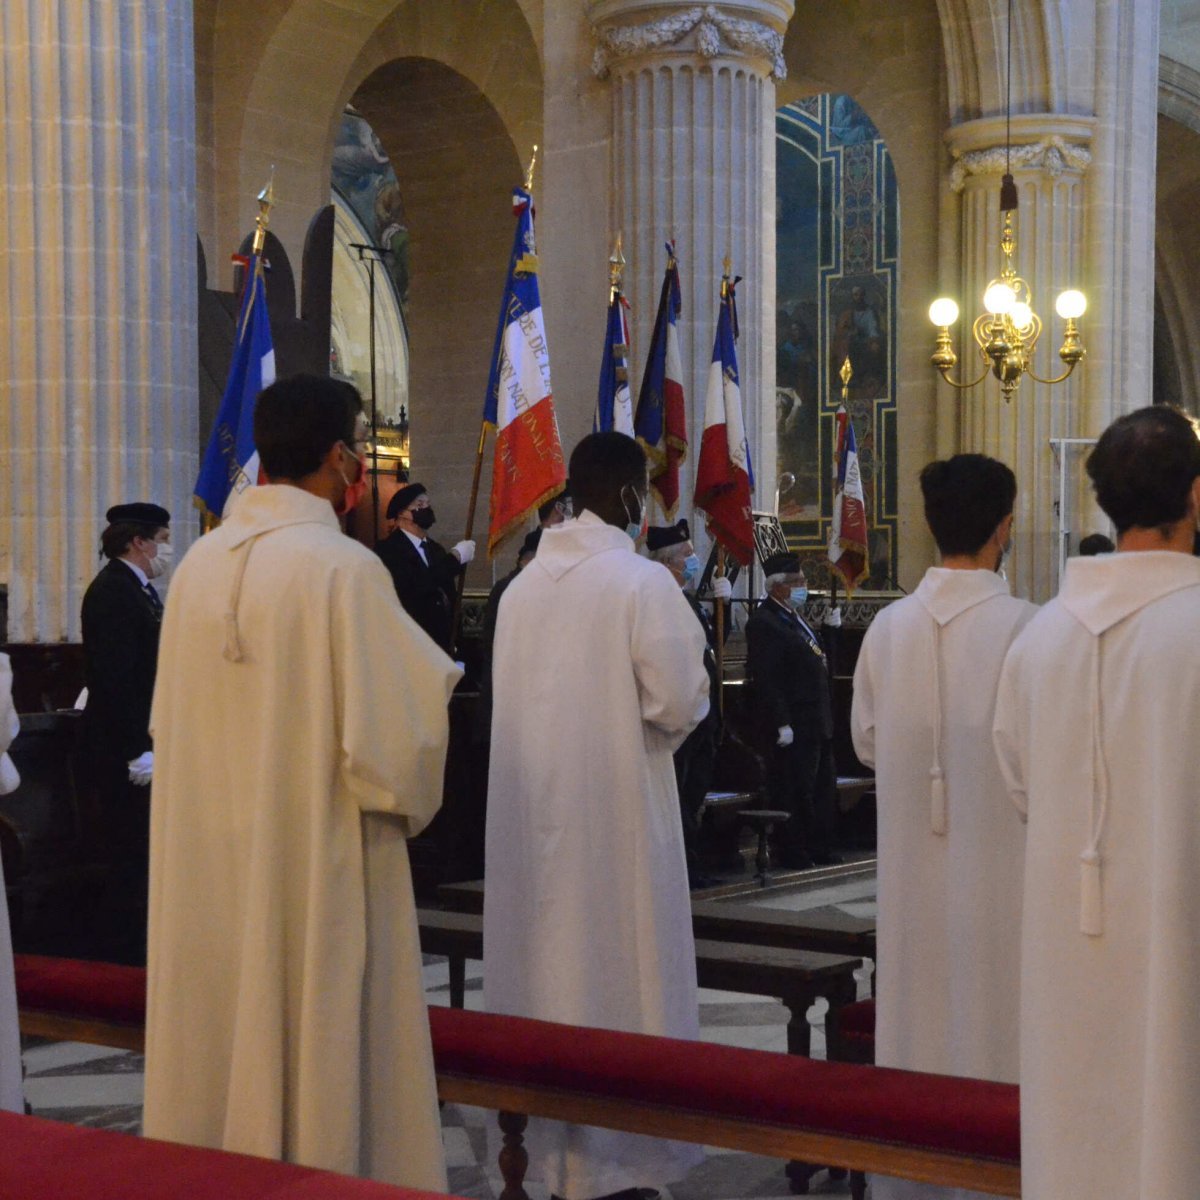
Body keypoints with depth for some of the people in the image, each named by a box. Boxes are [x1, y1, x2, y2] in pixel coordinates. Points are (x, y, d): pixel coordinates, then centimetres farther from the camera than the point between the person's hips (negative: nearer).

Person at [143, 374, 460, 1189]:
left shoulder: (200, 563, 2)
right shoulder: (344, 567, -16)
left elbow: (169, 724, 10)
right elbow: (391, 740, -16)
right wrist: (406, 800, 4)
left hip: (207, 863, 6)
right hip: (317, 870, -6)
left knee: (223, 1043, 15)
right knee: (319, 1049, 5)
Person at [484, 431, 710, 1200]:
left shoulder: (525, 583, 6)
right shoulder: (643, 582, -12)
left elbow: (516, 695, 12)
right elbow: (678, 704, -15)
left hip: (531, 809, 6)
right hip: (615, 810, -6)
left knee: (547, 960, 13)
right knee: (618, 971, 2)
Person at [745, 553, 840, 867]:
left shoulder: (795, 618, 18)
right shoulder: (764, 622, -14)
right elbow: (766, 679, -19)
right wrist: (781, 724, -22)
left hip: (818, 723, 10)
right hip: (795, 726, -10)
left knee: (823, 789, 14)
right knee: (796, 791, -5)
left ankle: (820, 849, 22)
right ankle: (794, 852, 3)